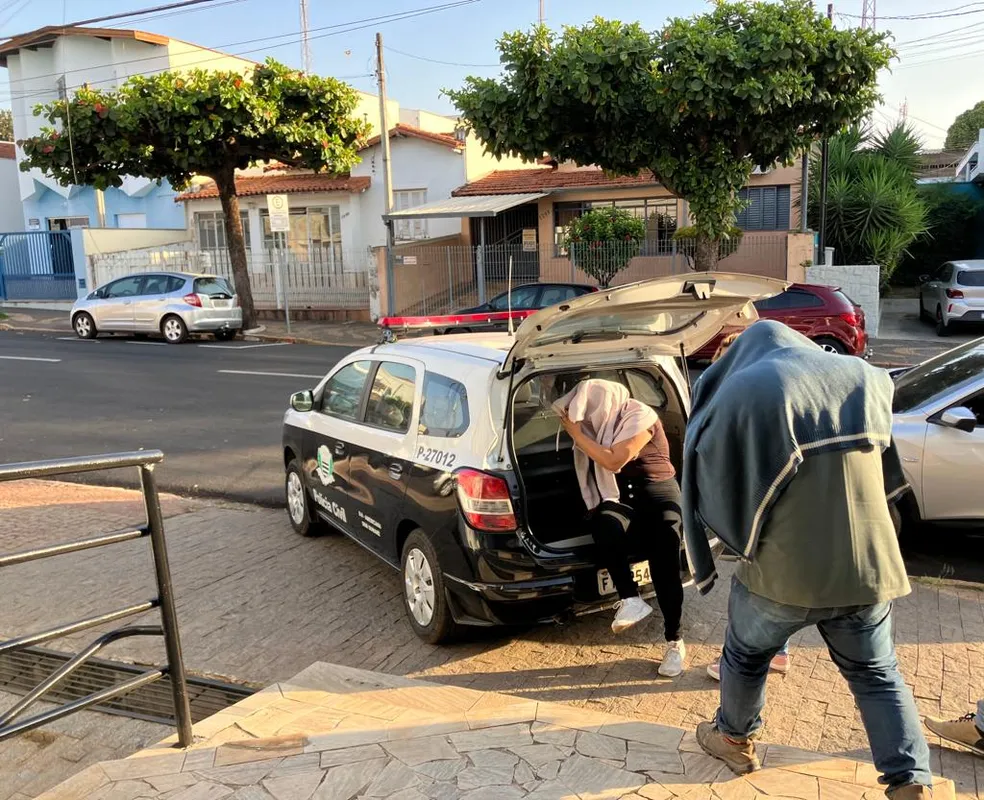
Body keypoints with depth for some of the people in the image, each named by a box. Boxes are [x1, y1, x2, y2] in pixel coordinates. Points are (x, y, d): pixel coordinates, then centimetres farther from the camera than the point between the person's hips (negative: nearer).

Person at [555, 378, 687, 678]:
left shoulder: (640, 416, -16)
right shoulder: (605, 420, 3)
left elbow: (613, 461, -24)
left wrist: (577, 433, -20)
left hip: (657, 494, -4)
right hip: (621, 497, 4)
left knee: (665, 565, -15)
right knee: (604, 525, -32)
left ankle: (675, 640, 4)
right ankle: (631, 599, -20)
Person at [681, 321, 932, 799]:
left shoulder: (742, 393, -8)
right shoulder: (864, 382, 7)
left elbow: (714, 489, -5)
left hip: (784, 569, -3)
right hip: (870, 564, 4)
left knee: (746, 655, 22)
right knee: (876, 673, 22)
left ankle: (734, 739, 40)